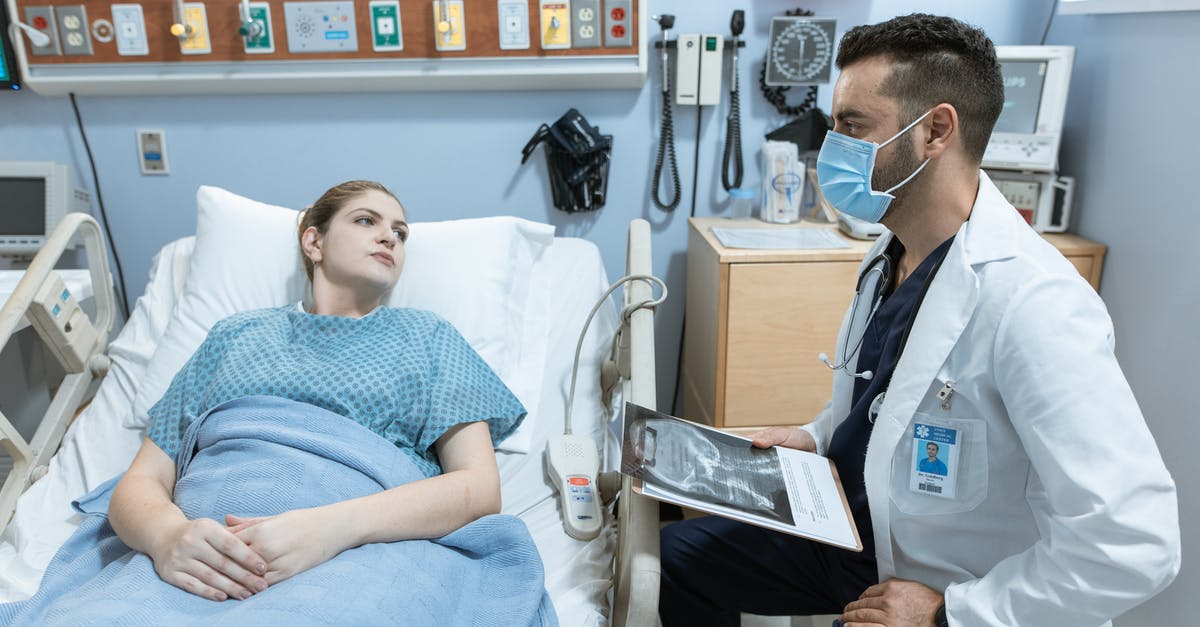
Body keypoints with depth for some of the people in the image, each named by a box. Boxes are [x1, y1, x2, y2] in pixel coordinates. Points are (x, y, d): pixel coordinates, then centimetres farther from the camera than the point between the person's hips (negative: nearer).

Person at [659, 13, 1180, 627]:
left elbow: (1135, 542, -30)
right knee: (673, 556, 6)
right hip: (853, 528, 8)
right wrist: (815, 436, 1)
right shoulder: (891, 254, 1)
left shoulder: (1035, 304, -28)